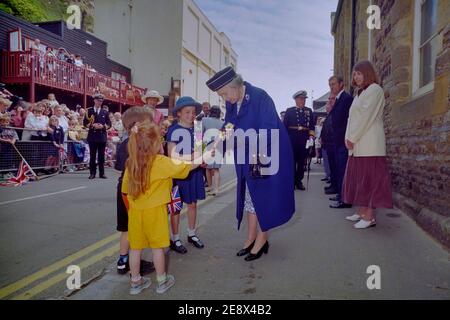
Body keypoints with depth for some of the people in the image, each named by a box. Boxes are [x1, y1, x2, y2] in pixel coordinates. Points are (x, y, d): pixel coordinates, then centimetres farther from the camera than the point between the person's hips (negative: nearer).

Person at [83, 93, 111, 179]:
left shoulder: (105, 112, 10)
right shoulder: (89, 111, 6)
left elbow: (109, 124, 7)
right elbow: (85, 123, 2)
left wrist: (103, 126, -11)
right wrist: (92, 125, -14)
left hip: (102, 136, 1)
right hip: (92, 135, -1)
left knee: (101, 156, 4)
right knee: (92, 155, 2)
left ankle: (102, 173, 10)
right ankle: (92, 173, 9)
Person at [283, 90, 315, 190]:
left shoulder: (309, 111, 14)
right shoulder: (289, 111, 7)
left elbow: (312, 125, 10)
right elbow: (285, 125, 3)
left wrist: (311, 134, -5)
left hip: (304, 138, 2)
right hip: (292, 137, -2)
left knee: (302, 160, 5)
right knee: (292, 159, 1)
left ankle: (299, 181, 14)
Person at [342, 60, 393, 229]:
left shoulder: (374, 89, -4)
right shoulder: (360, 93, 22)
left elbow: (366, 116, -13)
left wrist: (352, 138, -12)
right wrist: (349, 139, 4)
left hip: (369, 144, -8)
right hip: (357, 144, 9)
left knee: (369, 178, -7)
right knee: (358, 178, 8)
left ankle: (370, 216, -4)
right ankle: (361, 212, 14)